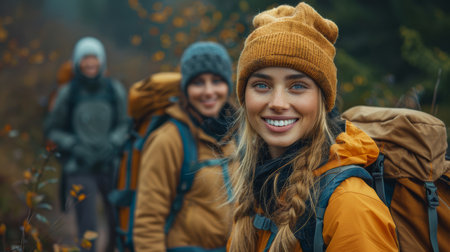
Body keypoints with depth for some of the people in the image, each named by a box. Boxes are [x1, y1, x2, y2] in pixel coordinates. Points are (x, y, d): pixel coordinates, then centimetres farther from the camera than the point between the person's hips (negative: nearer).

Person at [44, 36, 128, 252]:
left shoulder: (115, 90, 0)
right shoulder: (67, 93, -4)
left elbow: (124, 124, 10)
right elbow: (52, 129, 3)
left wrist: (113, 143, -8)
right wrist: (75, 147, -11)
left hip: (110, 164, 2)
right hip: (79, 168, -2)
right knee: (87, 229, -5)